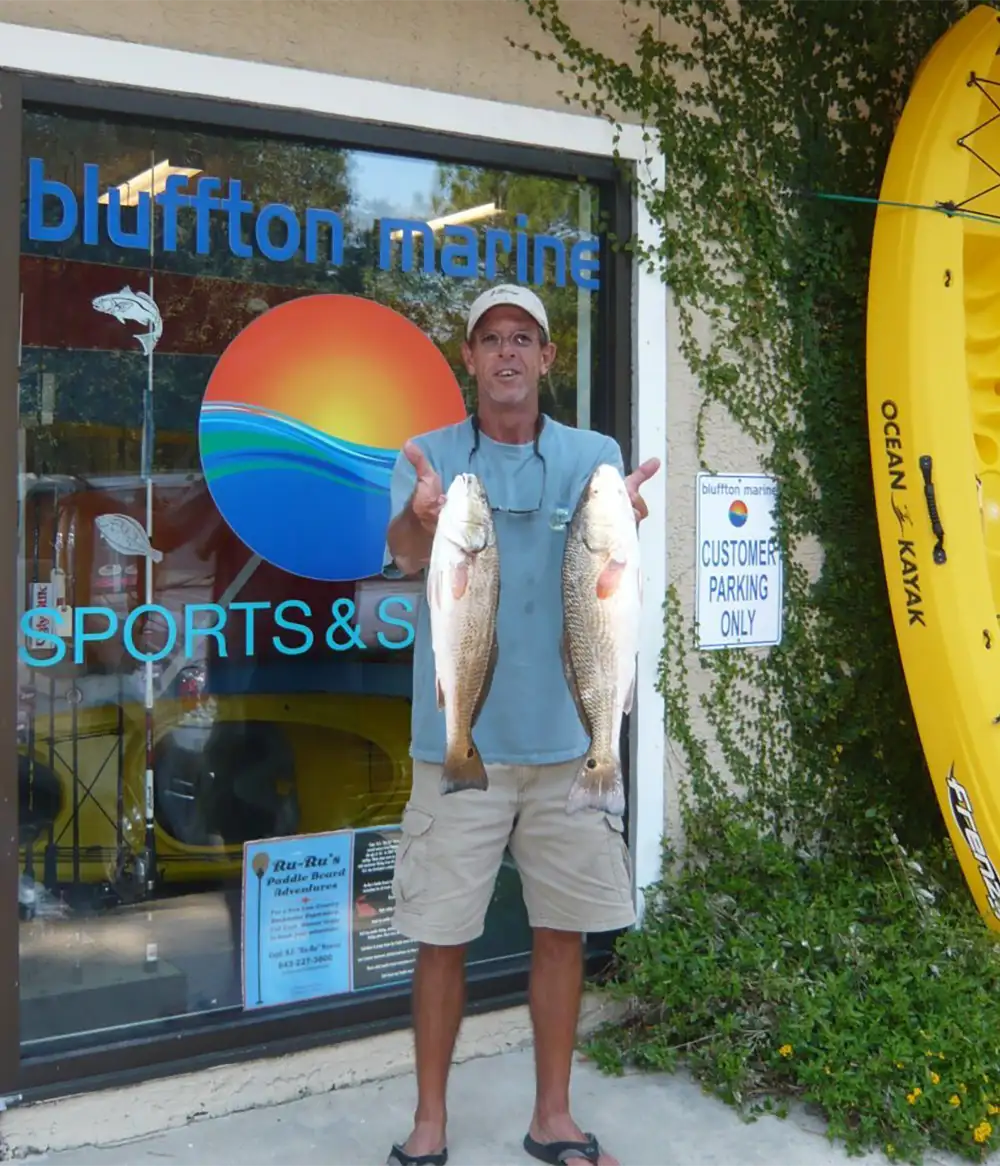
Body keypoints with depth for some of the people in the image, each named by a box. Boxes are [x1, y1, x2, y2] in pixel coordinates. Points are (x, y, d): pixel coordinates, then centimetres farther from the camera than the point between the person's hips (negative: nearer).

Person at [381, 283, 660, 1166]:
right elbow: (406, 556, -19)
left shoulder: (592, 455, 3)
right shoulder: (428, 455, 0)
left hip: (567, 734, 2)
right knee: (442, 933, 5)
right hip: (459, 738, -1)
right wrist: (422, 516, -44)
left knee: (563, 929, 11)